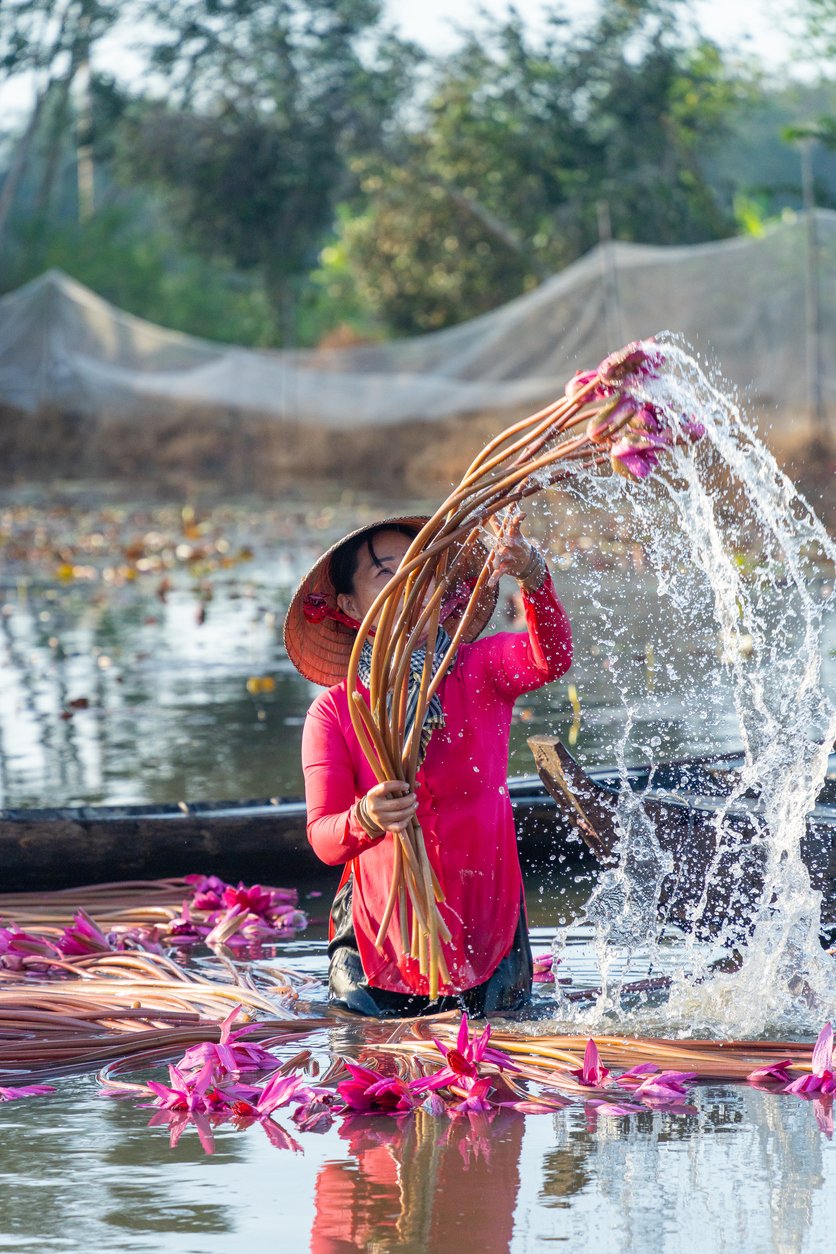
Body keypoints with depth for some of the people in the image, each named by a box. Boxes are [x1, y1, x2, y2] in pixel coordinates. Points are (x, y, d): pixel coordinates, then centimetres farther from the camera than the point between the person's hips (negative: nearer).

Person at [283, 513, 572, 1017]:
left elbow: (551, 659, -27)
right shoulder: (335, 710, -6)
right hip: (380, 939, 0)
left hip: (487, 932, 0)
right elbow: (323, 838, -14)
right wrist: (365, 820, -38)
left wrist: (533, 578, -46)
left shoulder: (479, 669, -5)